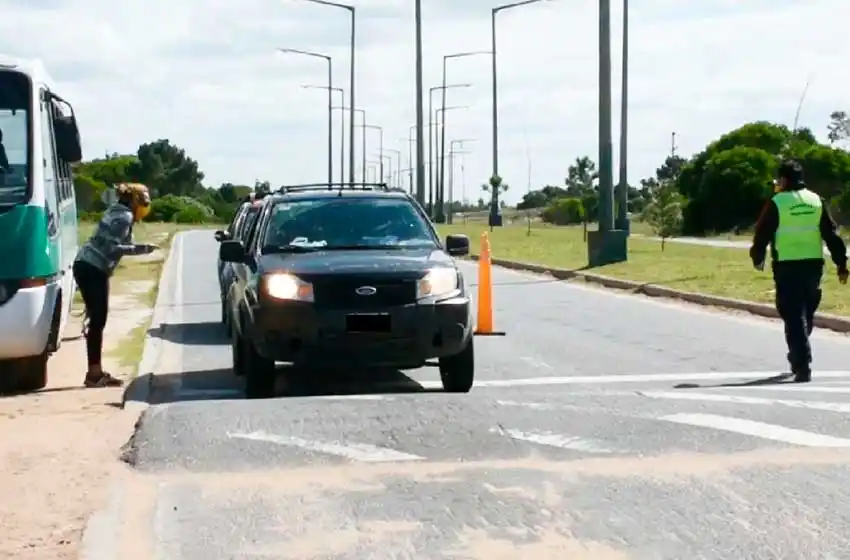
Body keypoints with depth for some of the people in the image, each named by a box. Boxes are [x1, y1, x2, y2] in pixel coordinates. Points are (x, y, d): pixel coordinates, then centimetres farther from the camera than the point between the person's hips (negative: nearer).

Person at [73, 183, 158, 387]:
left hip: (86, 266, 10)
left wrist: (141, 248, 18)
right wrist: (140, 248, -16)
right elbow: (112, 247, -20)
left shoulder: (116, 211, 17)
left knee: (97, 320, 11)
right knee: (98, 320, -7)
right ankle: (94, 373, -6)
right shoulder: (124, 216, -11)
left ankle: (96, 372, 14)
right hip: (93, 269, -10)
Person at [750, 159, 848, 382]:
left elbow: (762, 234, -1)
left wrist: (758, 259, 17)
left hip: (787, 267, -4)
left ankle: (803, 366, -12)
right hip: (814, 264, 4)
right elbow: (832, 234, 5)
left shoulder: (777, 203, -5)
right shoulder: (816, 201, 7)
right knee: (807, 314, 20)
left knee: (794, 317, -3)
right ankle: (798, 358, 33)